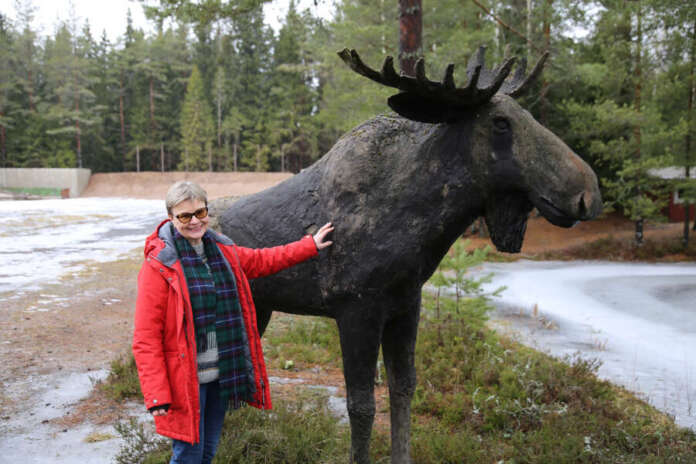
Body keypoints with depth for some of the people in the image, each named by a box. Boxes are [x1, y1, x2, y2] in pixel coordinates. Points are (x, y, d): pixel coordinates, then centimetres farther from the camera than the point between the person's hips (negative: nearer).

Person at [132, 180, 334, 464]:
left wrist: (311, 245, 25)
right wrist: (157, 396, -20)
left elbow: (261, 261, 24)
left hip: (221, 375, 6)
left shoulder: (222, 251, 5)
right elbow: (146, 338, -16)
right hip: (185, 378, -6)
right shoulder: (159, 264, -14)